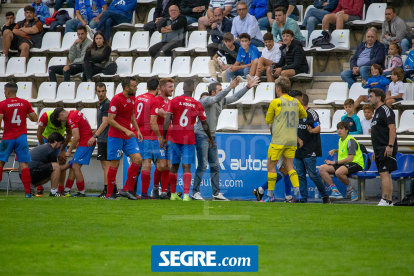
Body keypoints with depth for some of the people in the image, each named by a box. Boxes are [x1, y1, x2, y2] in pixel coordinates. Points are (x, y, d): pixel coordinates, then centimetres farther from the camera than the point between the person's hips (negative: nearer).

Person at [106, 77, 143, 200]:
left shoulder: (132, 98, 7)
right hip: (116, 136, -7)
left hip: (128, 135, 7)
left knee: (137, 159, -5)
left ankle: (127, 189, 4)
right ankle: (109, 194, 7)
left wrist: (137, 130, 12)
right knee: (115, 164, -3)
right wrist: (125, 130, -22)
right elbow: (110, 120, -17)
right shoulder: (116, 99, -16)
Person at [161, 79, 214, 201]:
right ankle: (186, 194, -13)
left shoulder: (174, 101, -3)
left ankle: (173, 194, 20)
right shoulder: (197, 105, -1)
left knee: (174, 166, 12)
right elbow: (204, 124, 8)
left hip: (175, 139, 1)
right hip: (189, 140, -1)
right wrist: (210, 138, 23)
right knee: (186, 167, -3)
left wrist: (163, 137, -1)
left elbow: (167, 120, -8)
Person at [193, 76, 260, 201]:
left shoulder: (221, 101, 11)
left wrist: (248, 87, 13)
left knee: (215, 166, 8)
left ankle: (216, 193, 12)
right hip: (201, 135, -9)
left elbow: (235, 97, 19)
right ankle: (195, 193, -6)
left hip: (212, 137, 9)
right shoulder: (206, 100, -14)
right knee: (202, 166, -11)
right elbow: (216, 99, -34)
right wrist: (230, 88, -43)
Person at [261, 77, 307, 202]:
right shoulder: (295, 102, 6)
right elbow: (304, 114, 24)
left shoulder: (275, 102, -8)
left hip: (278, 140, -5)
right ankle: (297, 189, -9)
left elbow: (268, 120, 1)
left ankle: (270, 195, 5)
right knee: (289, 166, 10)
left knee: (271, 166, 4)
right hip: (292, 140, 5)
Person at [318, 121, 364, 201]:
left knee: (338, 172, -41)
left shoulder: (350, 140, -12)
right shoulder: (340, 140, 16)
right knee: (322, 168, -7)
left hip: (356, 163, -9)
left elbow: (350, 158, -19)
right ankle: (335, 191, -15)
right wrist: (334, 151, 17)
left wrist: (335, 162, -17)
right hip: (343, 164, 9)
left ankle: (350, 189, -14)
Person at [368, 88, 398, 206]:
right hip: (380, 149, 10)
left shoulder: (386, 110, -9)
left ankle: (385, 200, -19)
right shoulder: (377, 112, 22)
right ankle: (389, 201, 9)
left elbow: (392, 128, -18)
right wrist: (376, 151, 24)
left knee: (384, 173, -15)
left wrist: (390, 146, -25)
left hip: (386, 149, -10)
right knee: (386, 175, 9)